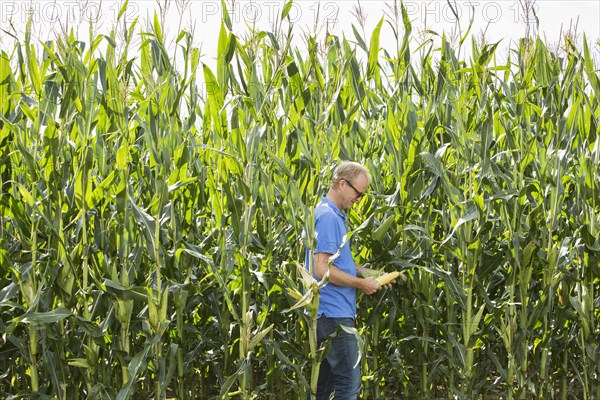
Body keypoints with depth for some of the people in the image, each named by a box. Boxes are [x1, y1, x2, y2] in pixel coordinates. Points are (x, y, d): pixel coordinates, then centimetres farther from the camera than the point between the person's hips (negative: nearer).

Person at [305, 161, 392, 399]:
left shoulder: (335, 215, 15)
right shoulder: (328, 217, -17)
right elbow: (322, 269, -23)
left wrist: (365, 272, 10)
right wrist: (361, 283, -13)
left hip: (333, 312, 10)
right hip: (333, 314, -10)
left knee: (325, 381, 13)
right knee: (348, 381, -9)